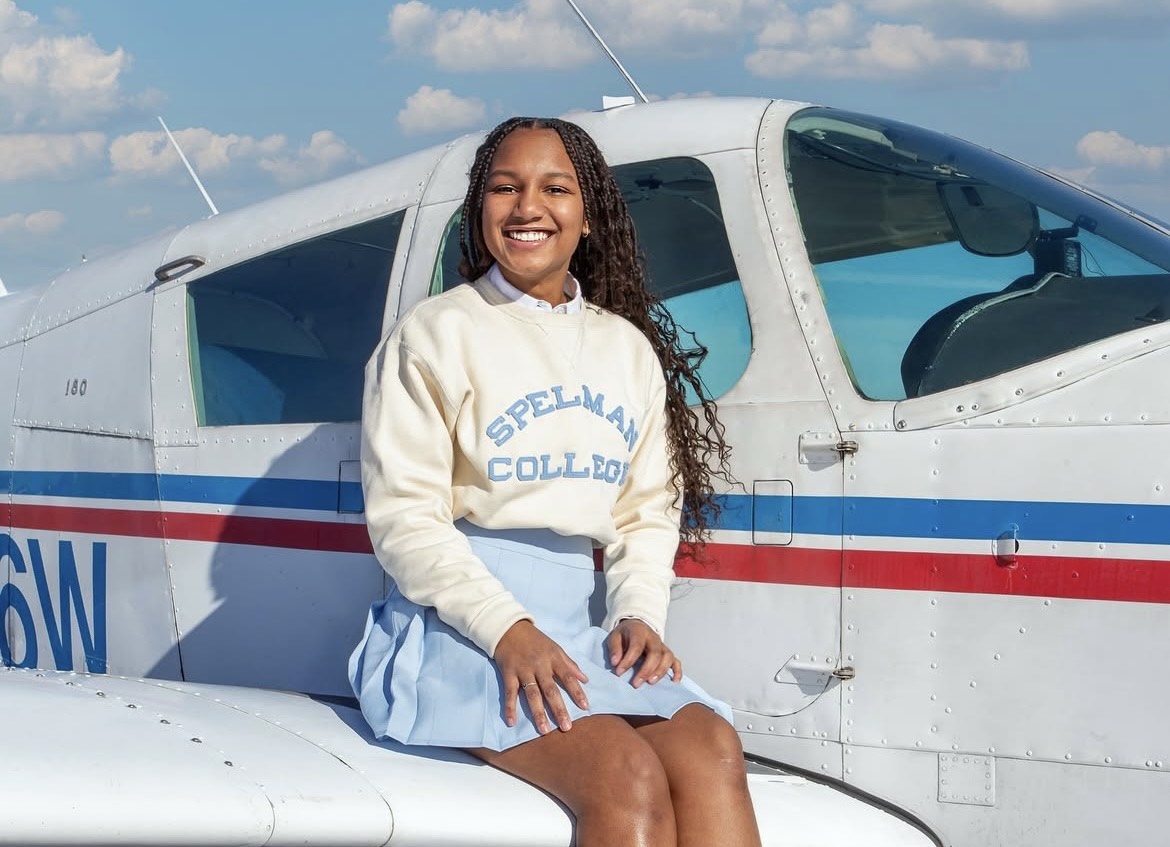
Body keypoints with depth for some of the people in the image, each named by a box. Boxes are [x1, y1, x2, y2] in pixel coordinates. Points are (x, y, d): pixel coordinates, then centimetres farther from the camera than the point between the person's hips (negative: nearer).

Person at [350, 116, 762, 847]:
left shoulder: (630, 349, 17)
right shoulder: (436, 335, 2)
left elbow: (648, 512, 16)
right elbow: (405, 518, -6)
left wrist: (640, 611, -5)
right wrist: (507, 630, -19)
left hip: (573, 627, 5)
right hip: (453, 626, -5)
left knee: (711, 750, -25)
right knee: (628, 776, -30)